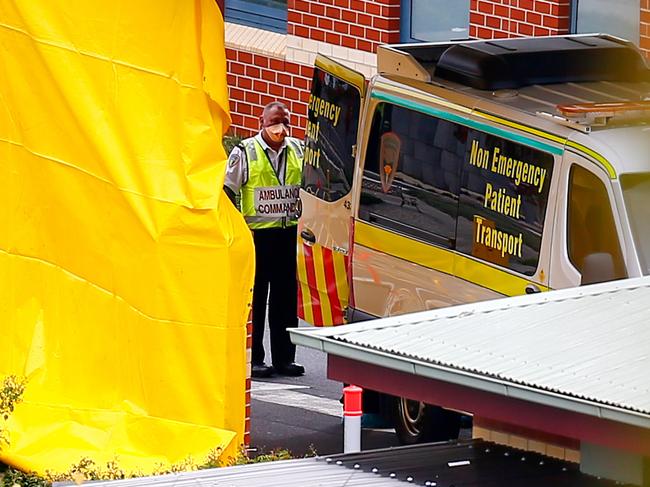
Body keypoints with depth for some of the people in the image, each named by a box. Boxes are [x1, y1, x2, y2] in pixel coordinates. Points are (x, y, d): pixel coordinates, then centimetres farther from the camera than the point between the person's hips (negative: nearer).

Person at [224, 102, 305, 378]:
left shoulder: (298, 151, 11)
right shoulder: (245, 152, -1)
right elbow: (228, 191, 0)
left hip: (290, 232, 4)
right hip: (257, 232, -4)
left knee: (287, 298, 6)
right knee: (255, 298, -1)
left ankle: (284, 357, 12)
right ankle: (254, 360, 2)